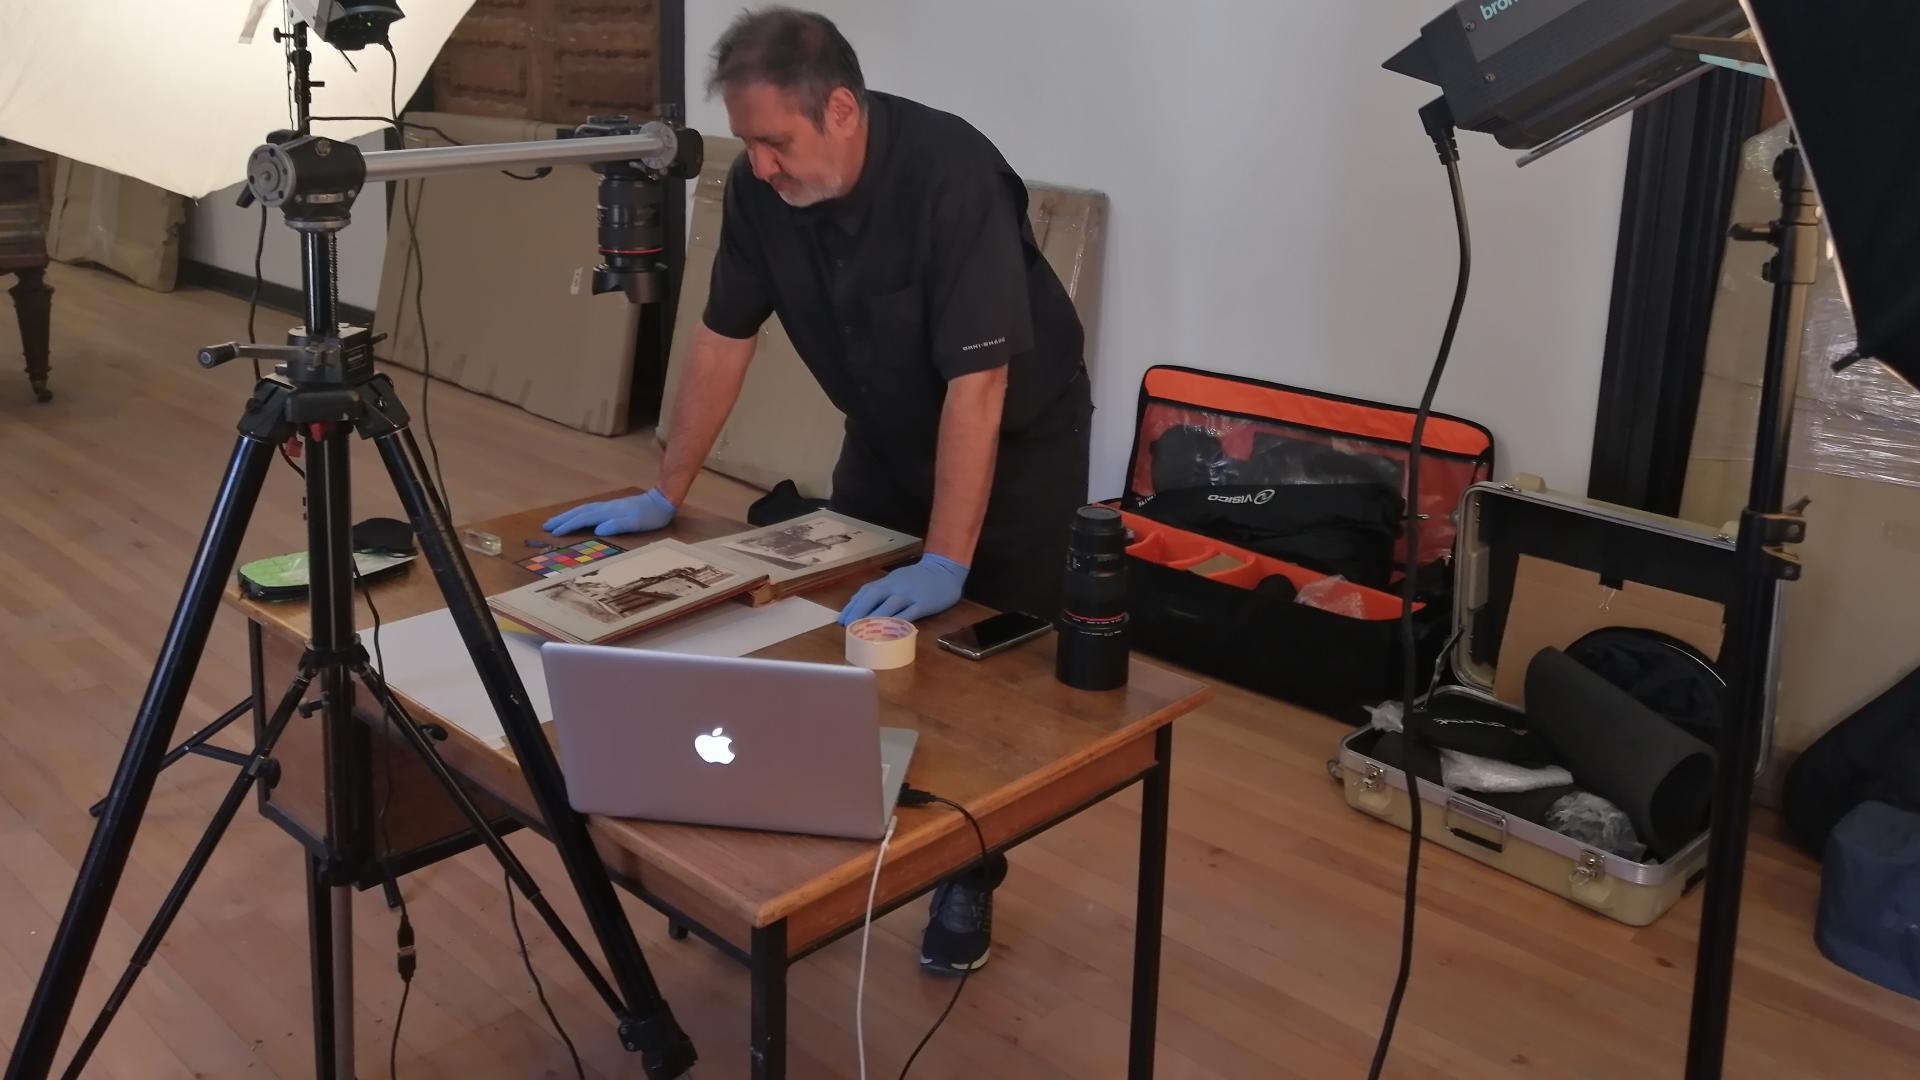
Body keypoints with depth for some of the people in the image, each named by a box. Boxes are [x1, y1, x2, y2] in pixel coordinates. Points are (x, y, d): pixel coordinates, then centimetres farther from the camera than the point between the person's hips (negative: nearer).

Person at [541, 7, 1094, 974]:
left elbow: (977, 382, -37)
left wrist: (944, 564, -40)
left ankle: (970, 876, 18)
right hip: (887, 433, 6)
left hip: (1018, 435, -5)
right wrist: (667, 495, -5)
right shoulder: (759, 185, -15)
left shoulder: (950, 175, -34)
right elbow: (722, 341, -6)